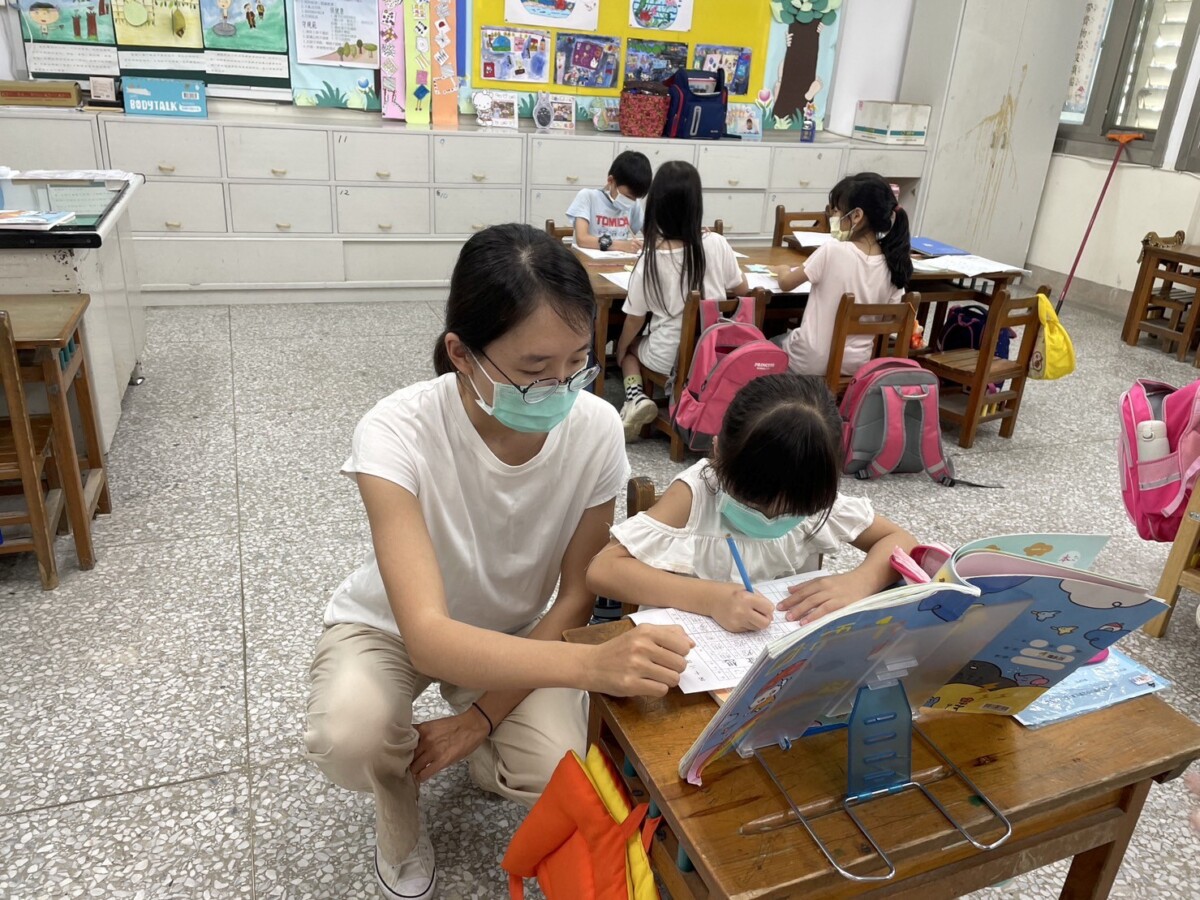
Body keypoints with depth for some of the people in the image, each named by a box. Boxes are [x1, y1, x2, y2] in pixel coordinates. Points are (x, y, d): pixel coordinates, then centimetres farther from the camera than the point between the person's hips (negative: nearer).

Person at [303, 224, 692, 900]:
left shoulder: (597, 430, -25)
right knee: (348, 740, -31)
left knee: (552, 772, -23)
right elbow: (427, 635, -42)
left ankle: (479, 748, 17)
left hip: (517, 630, 2)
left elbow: (576, 594, -12)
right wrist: (593, 664, -56)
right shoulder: (398, 434, -34)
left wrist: (484, 715, -19)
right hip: (394, 625, -1)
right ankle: (399, 807, 8)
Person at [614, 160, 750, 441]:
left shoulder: (650, 257, -14)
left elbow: (636, 317, -5)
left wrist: (620, 349, 14)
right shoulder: (716, 243, -10)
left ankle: (636, 398, 2)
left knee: (629, 347, 28)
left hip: (668, 356, -3)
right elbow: (742, 289, 5)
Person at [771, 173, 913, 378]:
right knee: (786, 339, 33)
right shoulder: (893, 264, -7)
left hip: (813, 363, -5)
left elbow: (786, 283, -4)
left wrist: (782, 270, 18)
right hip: (858, 363, 5)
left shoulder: (832, 252, -20)